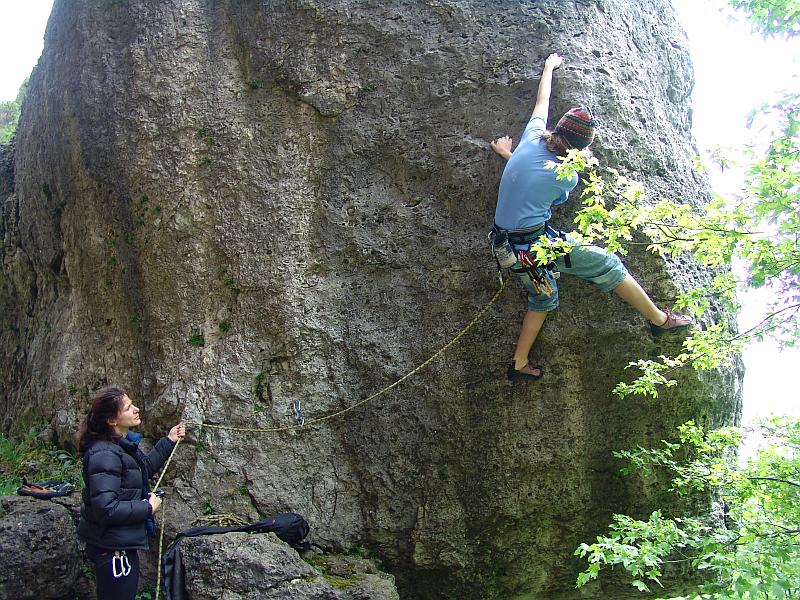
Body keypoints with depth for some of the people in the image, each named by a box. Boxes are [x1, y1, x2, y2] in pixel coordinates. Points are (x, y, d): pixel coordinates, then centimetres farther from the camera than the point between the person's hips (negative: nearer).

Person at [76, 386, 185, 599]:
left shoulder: (123, 443, 5)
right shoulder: (105, 454, -26)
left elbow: (144, 468, 23)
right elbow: (105, 508, -30)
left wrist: (169, 442, 15)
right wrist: (148, 508, -19)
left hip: (123, 543, 10)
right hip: (112, 548, -10)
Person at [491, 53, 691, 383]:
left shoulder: (533, 136, 0)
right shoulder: (568, 177, -9)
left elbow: (542, 101, 19)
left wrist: (549, 66, 34)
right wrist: (508, 154, 20)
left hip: (509, 248, 7)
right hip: (538, 243, -7)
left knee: (543, 298, 24)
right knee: (606, 265, 5)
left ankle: (519, 364, 25)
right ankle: (659, 319, 15)